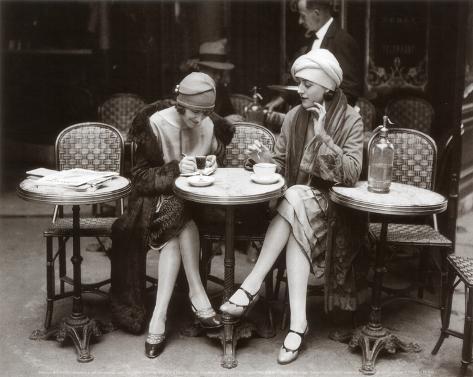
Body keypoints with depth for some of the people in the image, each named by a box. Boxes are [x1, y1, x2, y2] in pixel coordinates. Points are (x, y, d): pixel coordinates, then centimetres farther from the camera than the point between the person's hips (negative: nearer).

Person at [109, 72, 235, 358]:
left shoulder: (211, 127, 0)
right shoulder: (155, 124, -10)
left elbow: (216, 167, 11)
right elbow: (141, 177, -11)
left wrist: (213, 164, -13)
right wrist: (176, 169, -27)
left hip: (193, 200, 2)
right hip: (157, 198, -2)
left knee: (176, 229, -31)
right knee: (180, 219, -36)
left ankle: (159, 316, -33)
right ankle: (197, 294, -29)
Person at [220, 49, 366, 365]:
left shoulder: (351, 121, -6)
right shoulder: (295, 116, 6)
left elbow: (351, 175, -16)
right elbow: (282, 166, 8)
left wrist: (321, 136, -21)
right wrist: (264, 159, -14)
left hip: (330, 206, -3)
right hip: (297, 203, 3)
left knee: (295, 201, -34)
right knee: (297, 228, -31)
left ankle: (252, 287, -32)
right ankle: (298, 322, -36)